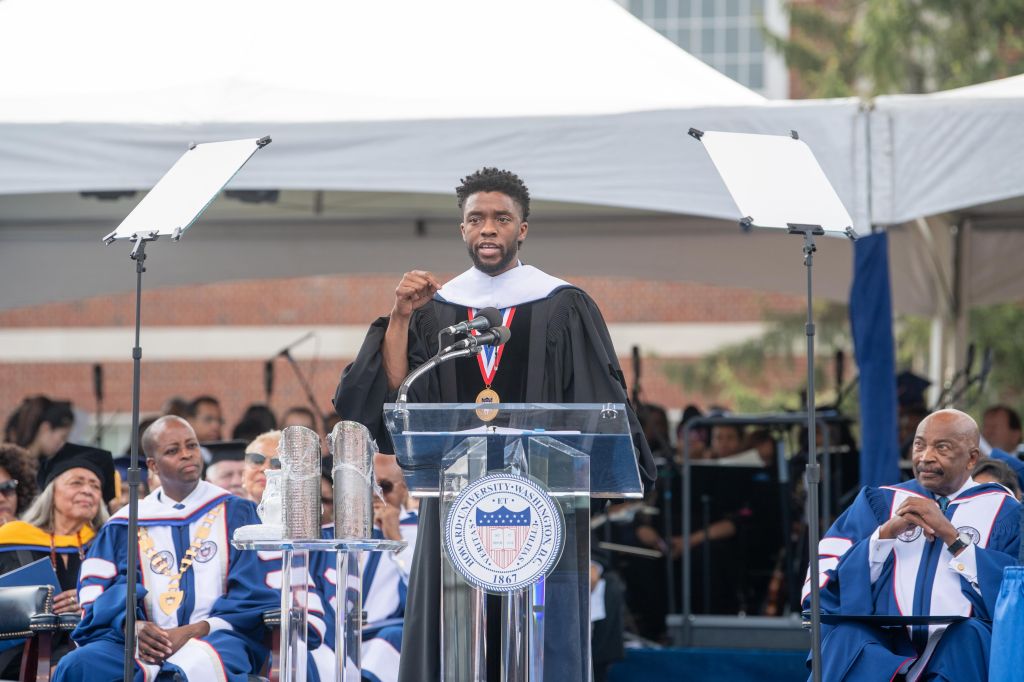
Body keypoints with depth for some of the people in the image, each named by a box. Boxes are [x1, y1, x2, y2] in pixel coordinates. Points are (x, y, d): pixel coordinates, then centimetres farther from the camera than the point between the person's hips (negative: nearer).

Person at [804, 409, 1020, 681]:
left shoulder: (1003, 512, 13)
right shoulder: (881, 502, 19)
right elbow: (822, 582, 7)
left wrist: (951, 536, -7)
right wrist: (887, 532, -5)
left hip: (969, 650, -1)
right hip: (882, 644, 1)